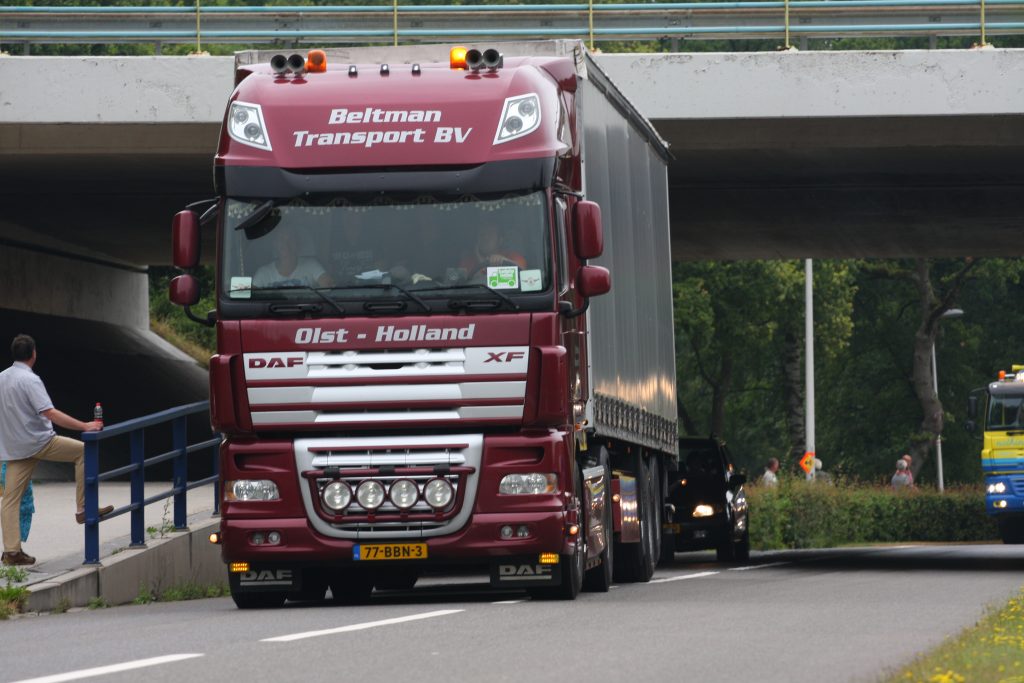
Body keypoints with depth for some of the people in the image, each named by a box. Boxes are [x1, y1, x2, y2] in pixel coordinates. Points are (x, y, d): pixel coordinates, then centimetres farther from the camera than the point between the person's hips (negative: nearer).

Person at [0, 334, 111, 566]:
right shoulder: (29, 380, -15)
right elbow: (50, 413, -24)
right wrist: (84, 427, -24)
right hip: (39, 442, -7)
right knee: (83, 451, 6)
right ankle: (83, 509, 4)